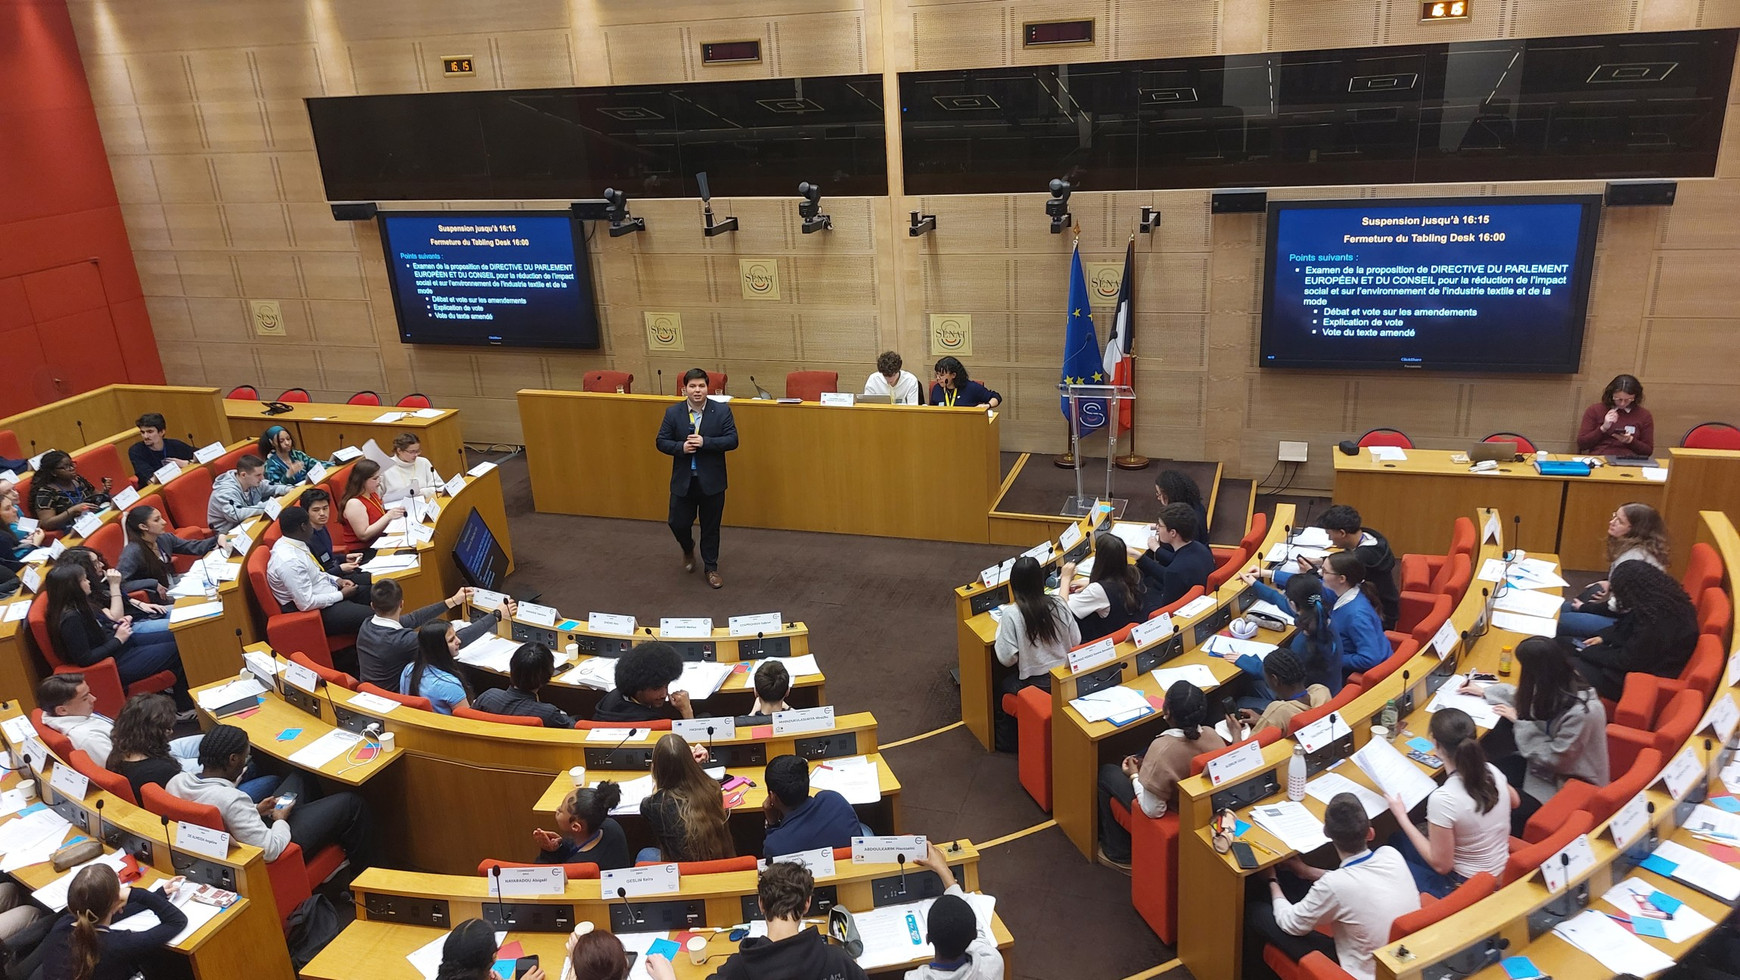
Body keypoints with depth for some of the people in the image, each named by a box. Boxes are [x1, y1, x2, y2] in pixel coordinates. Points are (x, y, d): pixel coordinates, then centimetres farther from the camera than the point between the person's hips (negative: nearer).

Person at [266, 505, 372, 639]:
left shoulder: (290, 543, 0)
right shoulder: (289, 562, -29)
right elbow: (306, 603, -27)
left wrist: (337, 580, 4)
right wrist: (342, 595, -17)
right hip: (318, 612, -10)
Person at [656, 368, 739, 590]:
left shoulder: (722, 410, -7)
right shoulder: (673, 412, -3)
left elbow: (732, 440, -11)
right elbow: (661, 442, -1)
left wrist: (705, 442, -23)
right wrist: (681, 447, -20)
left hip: (712, 481, -1)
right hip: (683, 481, 1)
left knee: (711, 527, 9)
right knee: (678, 523, 7)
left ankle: (711, 568, 26)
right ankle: (688, 549, 40)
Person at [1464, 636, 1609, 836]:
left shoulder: (1581, 712, -34)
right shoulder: (1558, 686, -10)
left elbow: (1553, 759, -26)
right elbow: (1524, 697, 14)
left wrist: (1520, 722, -19)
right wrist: (1484, 691, 20)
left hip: (1574, 781, -7)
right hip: (1551, 762, 7)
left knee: (1510, 814, -17)